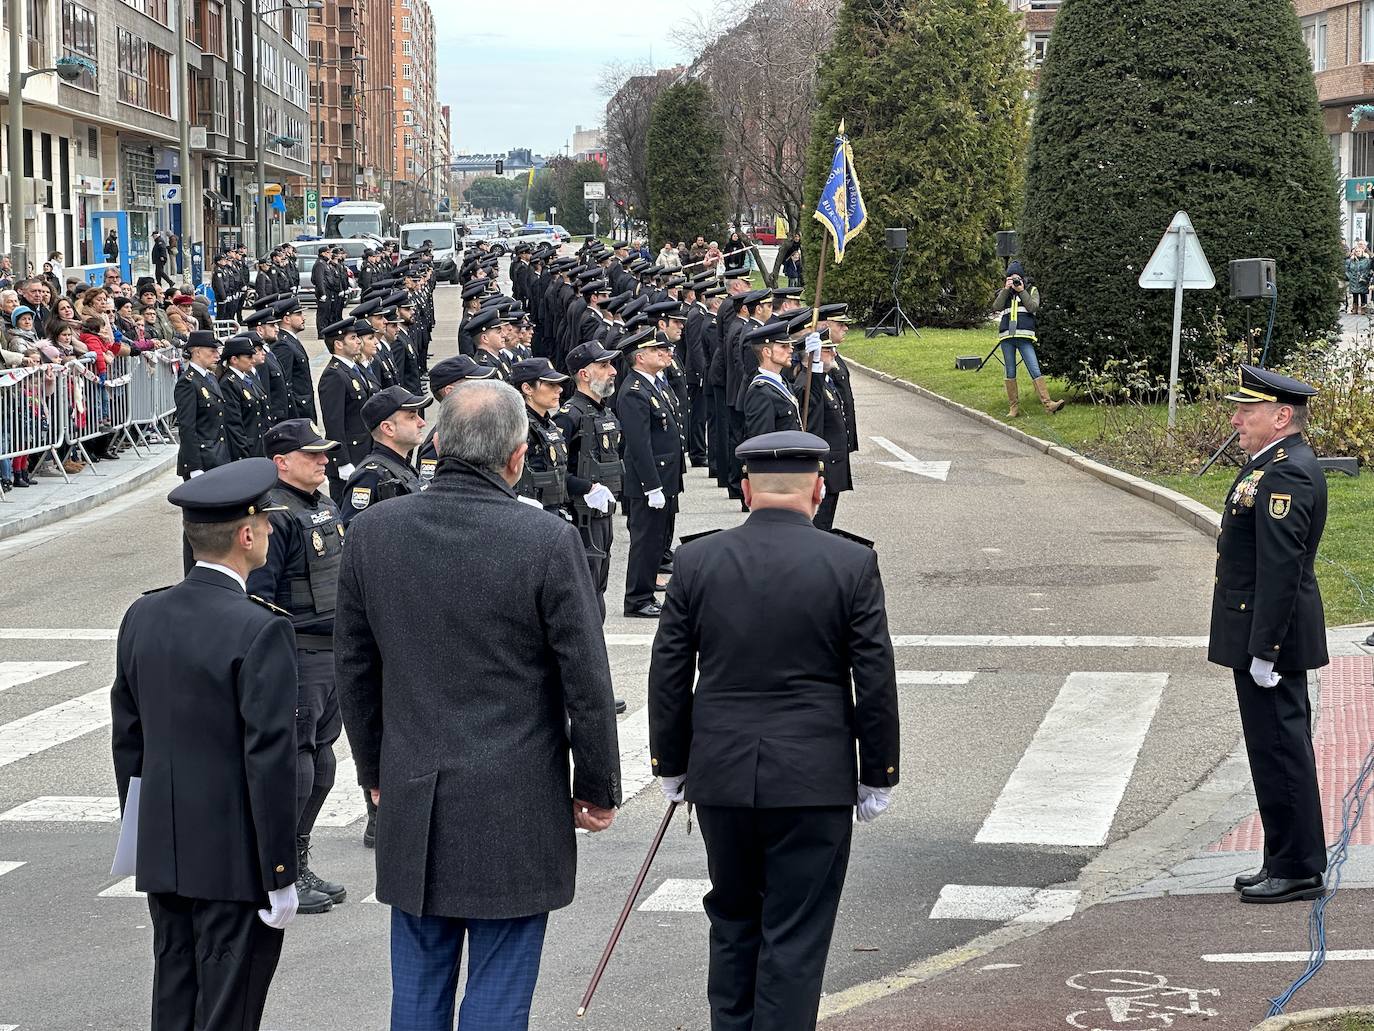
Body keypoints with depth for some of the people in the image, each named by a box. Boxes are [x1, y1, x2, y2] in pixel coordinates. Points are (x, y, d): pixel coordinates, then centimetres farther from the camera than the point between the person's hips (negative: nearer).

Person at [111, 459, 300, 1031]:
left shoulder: (142, 616, 4)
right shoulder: (261, 631, -18)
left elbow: (127, 740, 11)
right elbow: (269, 760, -18)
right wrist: (280, 874, -12)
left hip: (161, 855, 7)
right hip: (234, 862, -6)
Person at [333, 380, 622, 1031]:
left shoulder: (371, 532, -1)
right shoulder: (548, 542, -14)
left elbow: (353, 668, 8)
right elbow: (587, 682, -9)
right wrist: (597, 790, 4)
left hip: (410, 805, 4)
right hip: (516, 806, -4)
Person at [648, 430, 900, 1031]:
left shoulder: (697, 561, -2)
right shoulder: (851, 564, -7)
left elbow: (669, 676, 2)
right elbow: (876, 683, -5)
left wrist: (670, 769, 13)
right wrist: (878, 778, 5)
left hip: (720, 778, 3)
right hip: (814, 781, -2)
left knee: (733, 922, 18)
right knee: (796, 937, 3)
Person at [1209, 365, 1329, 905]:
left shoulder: (1284, 475, -21)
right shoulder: (1275, 465, 13)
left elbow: (1280, 568, -25)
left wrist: (1263, 650, -24)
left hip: (1271, 635, -11)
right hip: (1263, 636, 11)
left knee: (1279, 751, -3)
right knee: (1281, 751, 16)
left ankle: (1297, 870, 4)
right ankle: (1287, 863, 24)